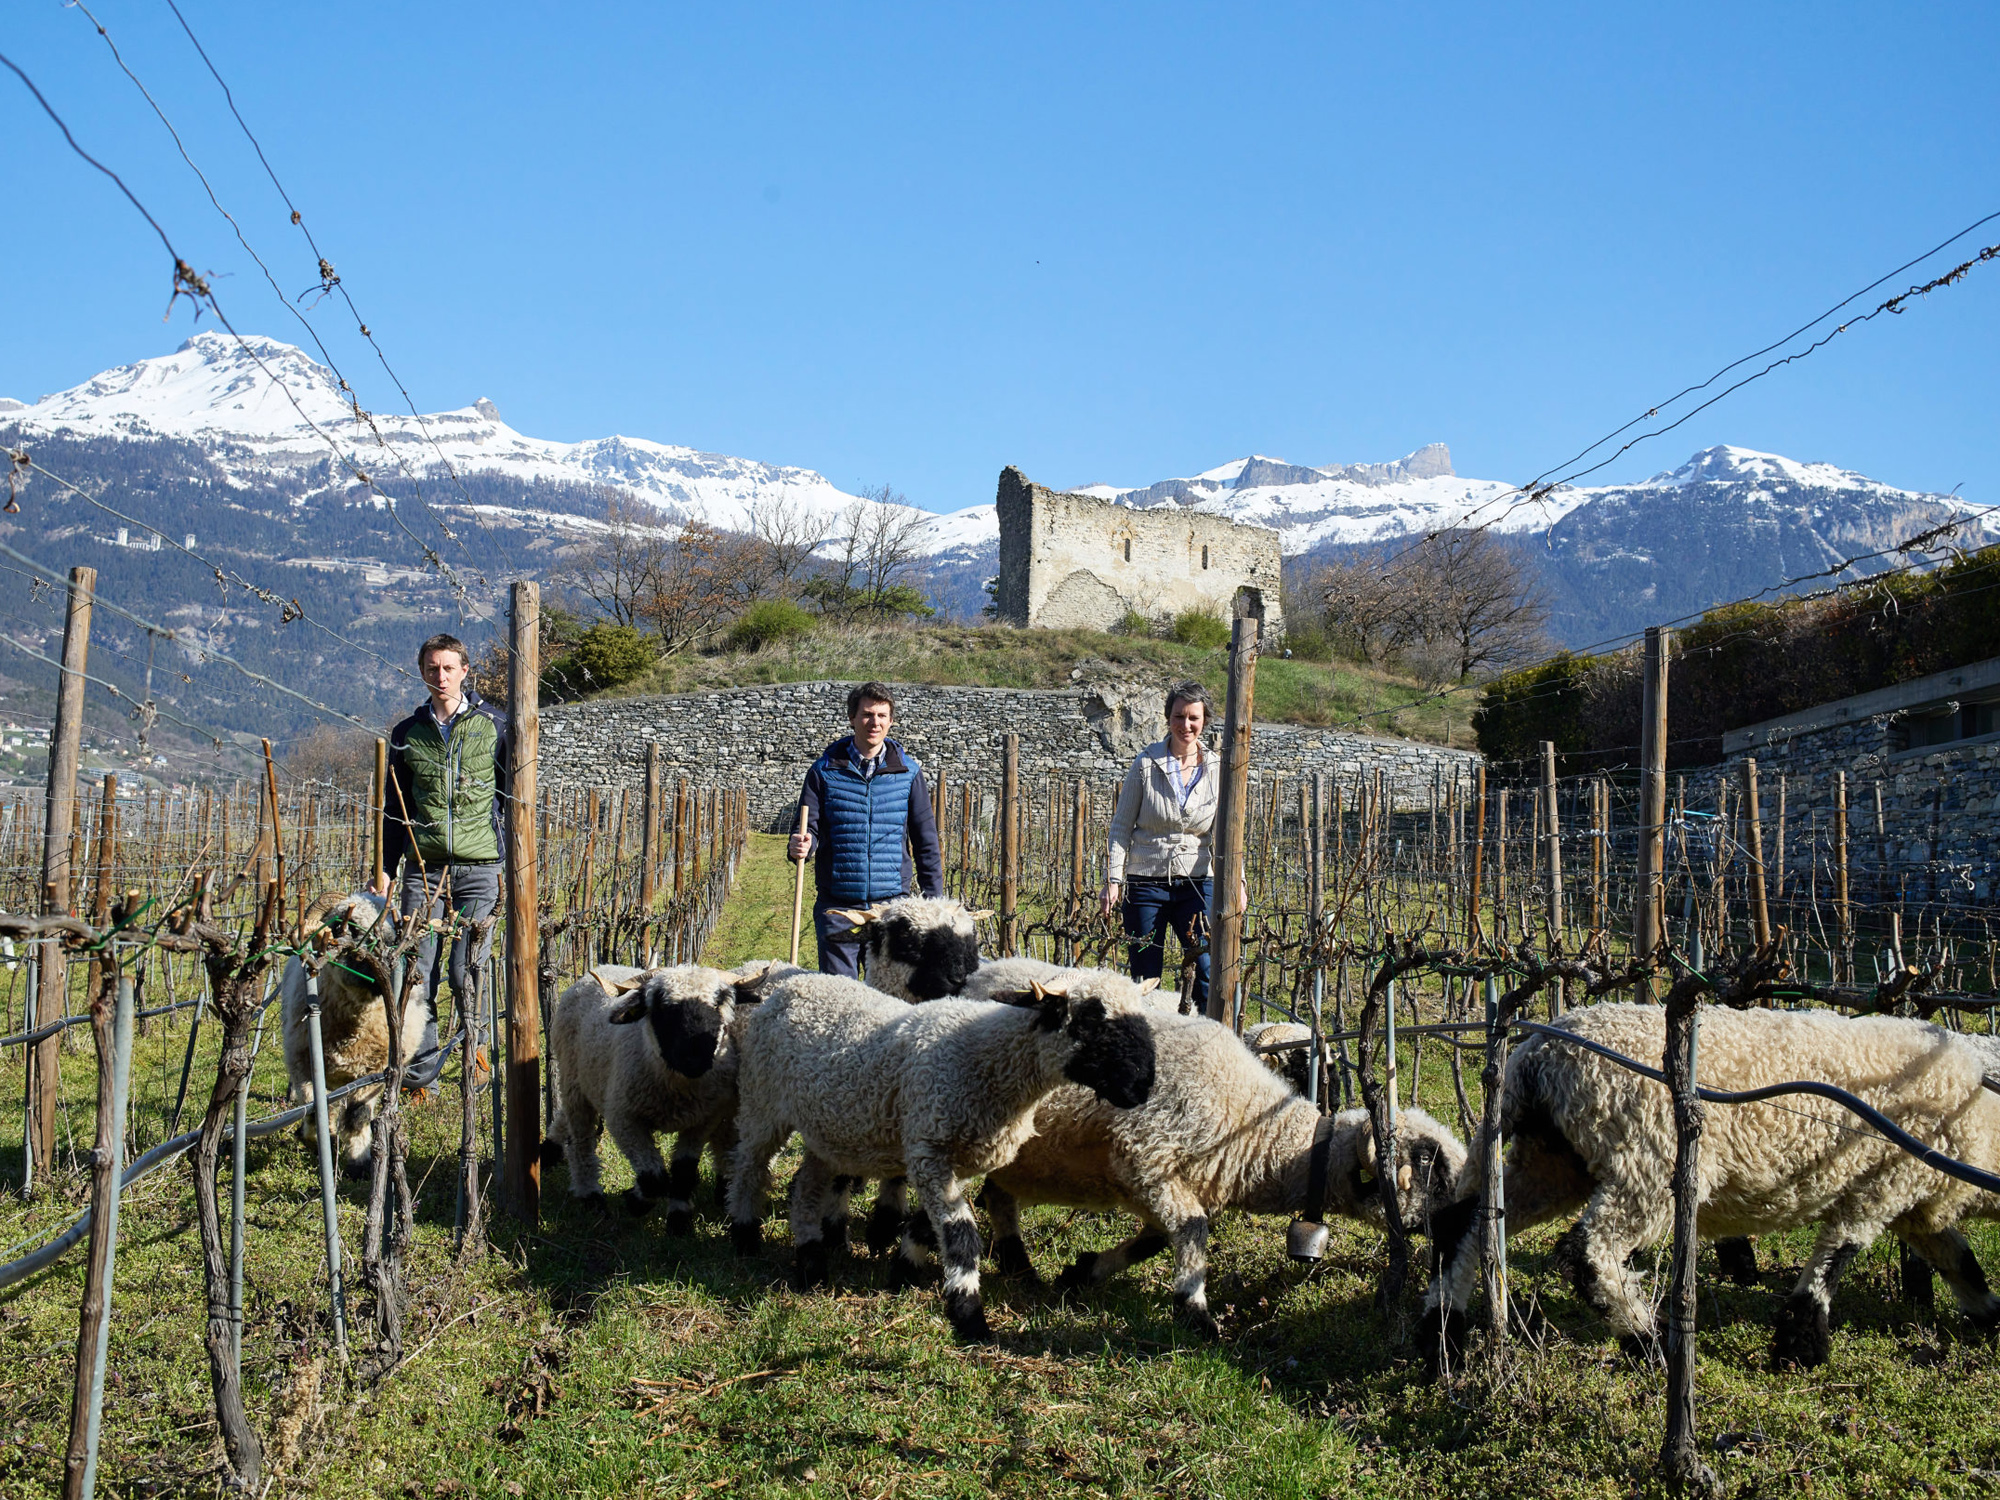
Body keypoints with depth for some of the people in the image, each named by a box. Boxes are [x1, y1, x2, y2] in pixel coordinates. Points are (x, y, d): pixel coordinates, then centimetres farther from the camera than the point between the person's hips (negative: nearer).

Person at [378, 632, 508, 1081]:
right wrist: (385, 871, 12)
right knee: (418, 974, -3)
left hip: (479, 865, -2)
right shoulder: (407, 734, 11)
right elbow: (394, 810, 17)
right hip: (423, 867, 2)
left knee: (465, 975, -5)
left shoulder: (494, 725, 4)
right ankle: (421, 1071, 6)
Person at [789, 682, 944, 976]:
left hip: (892, 906, 1)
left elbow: (926, 839, 10)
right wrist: (802, 846, -21)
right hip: (837, 907, 0)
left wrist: (934, 901, 7)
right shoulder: (826, 771, 3)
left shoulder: (908, 772, 6)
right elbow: (809, 829, 3)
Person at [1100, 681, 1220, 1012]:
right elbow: (1122, 826, 1)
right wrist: (1113, 879, -6)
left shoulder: (1217, 769, 4)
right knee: (1145, 979, 3)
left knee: (1210, 973, -8)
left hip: (1196, 883, 1)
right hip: (1146, 883, -1)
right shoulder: (1146, 763, -1)